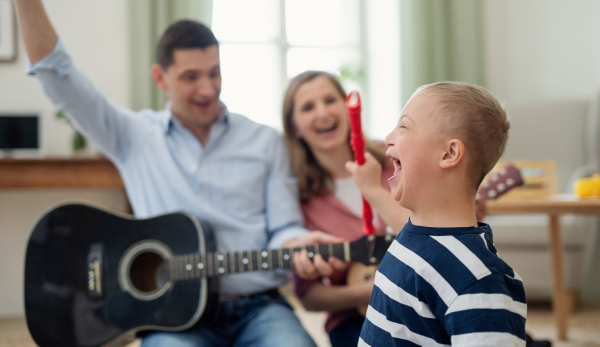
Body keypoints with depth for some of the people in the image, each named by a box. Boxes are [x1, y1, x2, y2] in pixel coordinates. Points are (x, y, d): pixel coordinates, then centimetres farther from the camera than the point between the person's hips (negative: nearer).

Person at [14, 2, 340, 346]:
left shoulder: (264, 141, 12)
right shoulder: (134, 136, 10)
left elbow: (283, 229, 6)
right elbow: (57, 73, 4)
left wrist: (299, 246, -18)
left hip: (259, 308, 2)